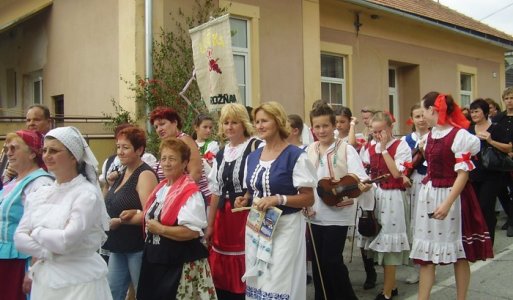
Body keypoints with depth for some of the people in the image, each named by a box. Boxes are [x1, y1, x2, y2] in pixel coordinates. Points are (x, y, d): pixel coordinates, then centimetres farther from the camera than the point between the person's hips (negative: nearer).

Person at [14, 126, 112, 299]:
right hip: (43, 279, 6)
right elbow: (19, 238, 1)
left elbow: (66, 241, -22)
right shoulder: (39, 194, 6)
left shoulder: (87, 194, -14)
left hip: (79, 282, -5)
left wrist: (36, 232, -7)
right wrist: (49, 253, -12)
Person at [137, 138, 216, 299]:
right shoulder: (161, 187, 10)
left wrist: (159, 229, -18)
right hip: (156, 259, 8)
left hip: (180, 265, -8)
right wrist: (150, 225, 5)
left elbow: (193, 231, -24)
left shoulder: (190, 192, -16)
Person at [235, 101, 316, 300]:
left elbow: (309, 199, -11)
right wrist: (245, 200, -1)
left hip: (284, 228, -6)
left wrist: (278, 199, -23)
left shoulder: (295, 156, -10)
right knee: (256, 282, 11)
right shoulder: (252, 157, 9)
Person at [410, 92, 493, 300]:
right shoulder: (431, 134, 8)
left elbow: (463, 173, -17)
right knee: (425, 253, 6)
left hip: (452, 196, -7)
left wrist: (447, 204, -24)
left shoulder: (460, 135, -14)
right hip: (429, 195, 7)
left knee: (459, 253, 6)